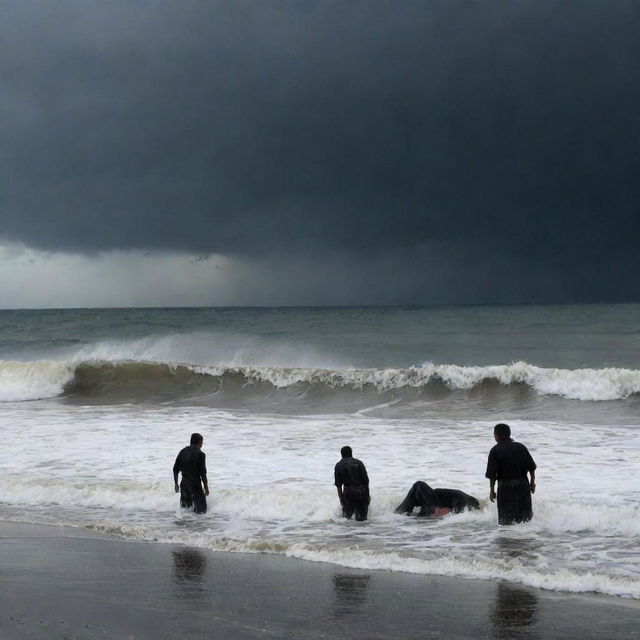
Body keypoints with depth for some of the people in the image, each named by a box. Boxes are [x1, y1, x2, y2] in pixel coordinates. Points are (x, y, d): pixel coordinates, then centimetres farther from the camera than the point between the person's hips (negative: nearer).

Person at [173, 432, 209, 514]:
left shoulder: (183, 451, 7)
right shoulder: (200, 454, -10)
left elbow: (175, 470, 10)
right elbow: (203, 473, -13)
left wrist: (176, 484, 20)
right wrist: (206, 488, -4)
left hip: (184, 483, 6)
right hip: (195, 484, -6)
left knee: (184, 507, 18)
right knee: (201, 510, 1)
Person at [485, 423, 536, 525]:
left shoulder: (495, 451, -6)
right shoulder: (521, 447, 3)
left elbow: (492, 474, -9)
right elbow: (531, 467, 2)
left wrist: (492, 490, -1)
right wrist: (532, 482, 13)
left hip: (505, 486, -3)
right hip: (523, 484, 3)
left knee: (505, 520, 4)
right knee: (525, 516, 14)